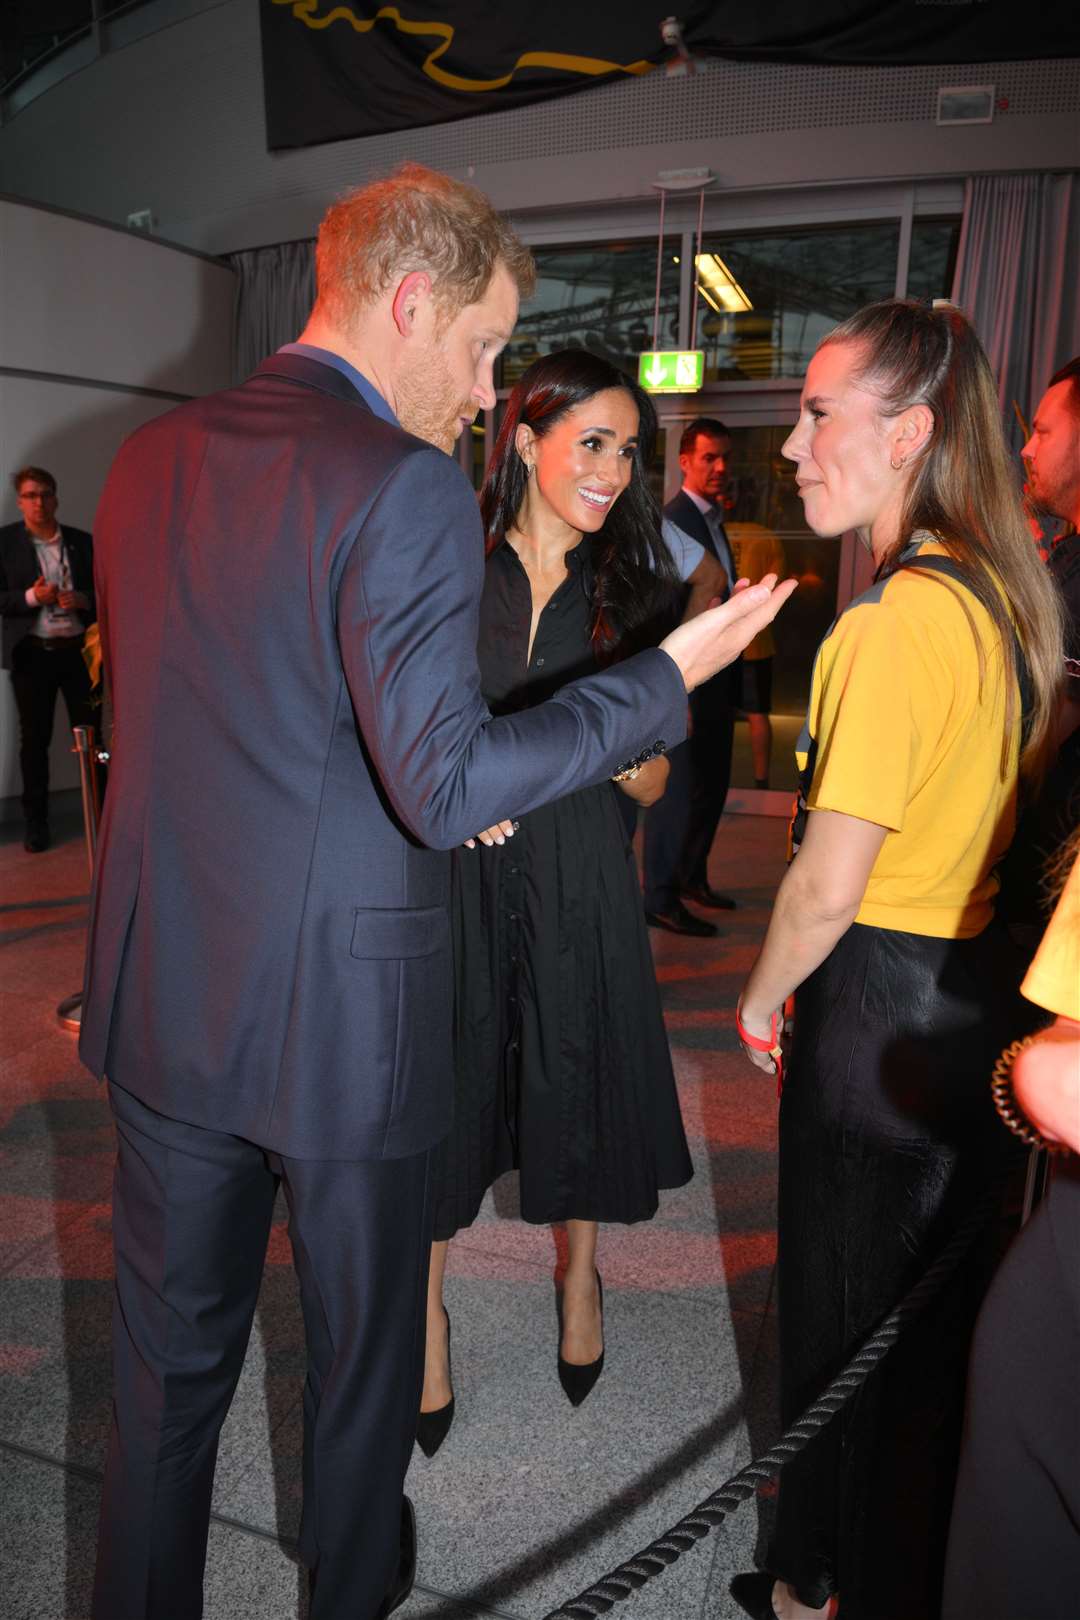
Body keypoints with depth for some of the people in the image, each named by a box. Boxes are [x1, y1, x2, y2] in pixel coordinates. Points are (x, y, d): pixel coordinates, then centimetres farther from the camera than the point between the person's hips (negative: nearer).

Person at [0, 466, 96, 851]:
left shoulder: (82, 541, 8)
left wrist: (82, 600, -10)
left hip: (79, 650, 1)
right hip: (31, 654, -1)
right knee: (34, 739, 5)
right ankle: (36, 820, 13)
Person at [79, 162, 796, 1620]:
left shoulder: (146, 460, 5)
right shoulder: (404, 485, -19)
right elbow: (446, 792, -22)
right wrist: (672, 676, -13)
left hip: (163, 1001, 6)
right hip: (340, 1011, -5)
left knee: (170, 1351, 22)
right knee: (361, 1344, 21)